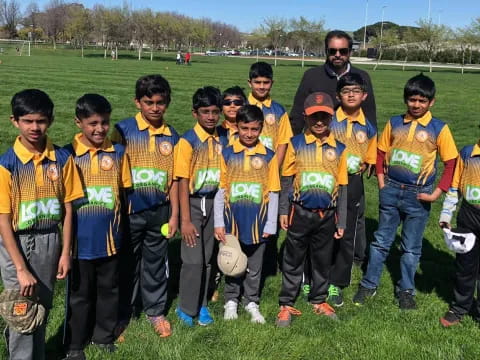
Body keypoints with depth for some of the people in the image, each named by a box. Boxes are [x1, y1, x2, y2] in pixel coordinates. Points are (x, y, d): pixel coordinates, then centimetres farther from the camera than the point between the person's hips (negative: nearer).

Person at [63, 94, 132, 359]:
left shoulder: (118, 153, -3)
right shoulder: (68, 155, -8)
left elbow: (123, 191, 6)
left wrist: (118, 222, 4)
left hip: (109, 236, 2)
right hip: (81, 238, -2)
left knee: (109, 288, 16)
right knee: (79, 293, 11)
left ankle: (104, 335, 36)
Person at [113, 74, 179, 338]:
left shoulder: (172, 137, 3)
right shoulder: (123, 130, -6)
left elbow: (173, 178, 6)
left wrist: (174, 214, 5)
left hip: (159, 211, 3)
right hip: (130, 210, -2)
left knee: (156, 263, 14)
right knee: (127, 263, 10)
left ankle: (155, 311, 31)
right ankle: (122, 313, 26)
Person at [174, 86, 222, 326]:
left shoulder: (221, 141, 3)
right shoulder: (188, 142, -12)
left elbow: (223, 175, 10)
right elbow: (183, 183, -12)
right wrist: (185, 220, -14)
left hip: (214, 202, 5)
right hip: (193, 202, -5)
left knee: (207, 258, 12)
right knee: (193, 259, -4)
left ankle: (201, 305, 26)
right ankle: (186, 308, 14)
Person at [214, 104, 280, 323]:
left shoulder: (268, 156, -2)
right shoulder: (226, 154, -2)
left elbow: (273, 193, 1)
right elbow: (220, 190, 0)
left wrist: (270, 225, -2)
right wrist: (218, 223, -2)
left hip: (257, 221, 0)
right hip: (232, 221, 0)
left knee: (255, 267, 12)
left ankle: (251, 303, 29)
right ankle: (231, 301, 31)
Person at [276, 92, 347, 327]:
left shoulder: (339, 149, 2)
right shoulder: (296, 144, -1)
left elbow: (342, 187, 6)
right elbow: (286, 180, 3)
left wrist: (341, 222, 6)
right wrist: (283, 211, -1)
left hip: (327, 215, 2)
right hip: (300, 213, -1)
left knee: (323, 261, 14)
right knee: (293, 261, 8)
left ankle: (319, 301, 31)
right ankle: (286, 305, 18)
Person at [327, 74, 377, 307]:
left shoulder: (368, 128, 3)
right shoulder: (329, 121, -4)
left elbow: (369, 160, 12)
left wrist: (360, 167, -6)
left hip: (352, 185, 2)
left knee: (347, 235, 8)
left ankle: (336, 284, 22)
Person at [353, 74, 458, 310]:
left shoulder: (439, 129, -7)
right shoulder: (394, 123, 1)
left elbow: (451, 163, -6)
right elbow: (381, 152, 11)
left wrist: (437, 192, -11)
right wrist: (381, 180, 2)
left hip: (418, 195, -2)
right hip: (391, 190, 2)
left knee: (411, 247, 10)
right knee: (381, 240, 13)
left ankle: (406, 290, 26)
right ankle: (369, 284, 25)